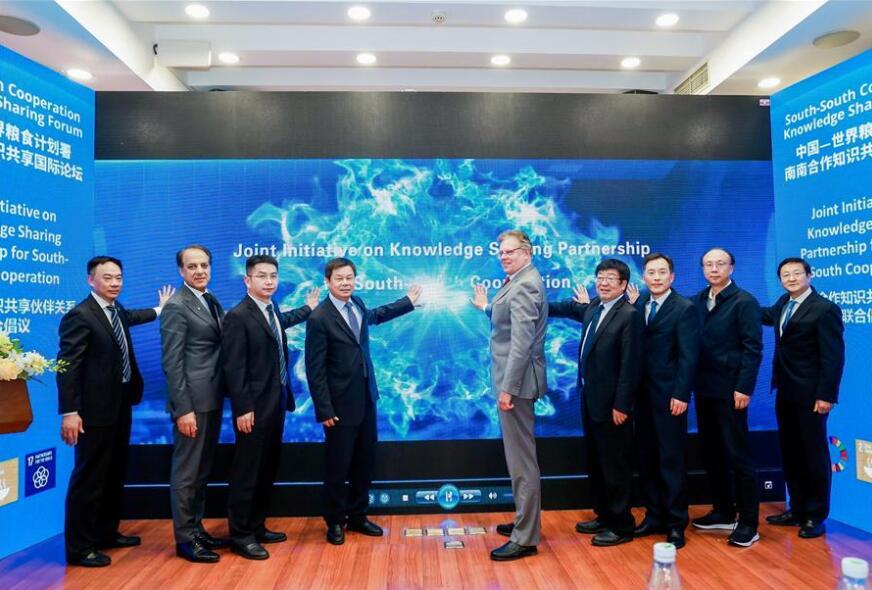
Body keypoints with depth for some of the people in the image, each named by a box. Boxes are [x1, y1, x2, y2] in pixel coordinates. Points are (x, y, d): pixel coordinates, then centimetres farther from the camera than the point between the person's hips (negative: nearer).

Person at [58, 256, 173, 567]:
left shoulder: (116, 309, 8)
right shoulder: (80, 316, -17)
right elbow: (67, 366, -20)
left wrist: (160, 309, 44)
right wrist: (70, 412, -24)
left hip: (120, 404, 9)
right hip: (96, 409, -9)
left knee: (115, 474, 18)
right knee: (89, 477, 0)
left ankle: (107, 533, 32)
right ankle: (79, 547, 13)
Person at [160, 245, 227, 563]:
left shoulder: (212, 301, 12)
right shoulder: (176, 306, -12)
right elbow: (172, 363, -16)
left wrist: (221, 395, 6)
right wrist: (183, 409, -19)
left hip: (212, 399, 8)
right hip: (193, 402, -8)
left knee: (202, 470, 17)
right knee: (186, 471, 3)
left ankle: (196, 528, 29)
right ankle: (185, 538, 16)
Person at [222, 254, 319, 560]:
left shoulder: (272, 310, 11)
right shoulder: (238, 316, -15)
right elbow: (234, 368, -18)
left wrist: (308, 308, 47)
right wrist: (243, 409, -20)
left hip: (275, 403, 9)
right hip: (254, 407, -8)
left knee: (267, 469, 16)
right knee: (247, 472, 2)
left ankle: (256, 526, 29)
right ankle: (240, 535, 15)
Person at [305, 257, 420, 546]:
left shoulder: (356, 303, 5)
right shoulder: (319, 319, -17)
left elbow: (373, 316, 30)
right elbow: (315, 369, -16)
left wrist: (407, 302, 37)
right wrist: (324, 410, -16)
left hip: (366, 398, 7)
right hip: (341, 404, -7)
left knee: (365, 462, 15)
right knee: (338, 467, 7)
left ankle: (357, 515, 31)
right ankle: (335, 522, 25)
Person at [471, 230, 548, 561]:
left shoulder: (525, 286, -18)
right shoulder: (518, 282, 14)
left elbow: (521, 343, -24)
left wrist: (508, 388, -24)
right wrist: (486, 307, 21)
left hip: (517, 381, -11)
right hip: (514, 379, 11)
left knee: (521, 459, -2)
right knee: (519, 456, 20)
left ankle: (525, 538, 8)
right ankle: (525, 520, 34)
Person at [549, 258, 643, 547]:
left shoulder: (630, 315, -16)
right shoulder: (593, 307, 7)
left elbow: (630, 366, -19)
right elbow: (567, 308, 26)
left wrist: (621, 406, -19)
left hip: (611, 404, -8)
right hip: (590, 399, 8)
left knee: (615, 466, 5)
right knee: (596, 463, 18)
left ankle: (621, 525, 19)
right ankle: (604, 516, 33)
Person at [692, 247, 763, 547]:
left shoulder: (744, 302, -8)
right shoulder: (697, 301, 9)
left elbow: (753, 349, -12)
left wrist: (744, 388, -16)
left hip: (730, 391, -6)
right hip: (704, 389, 6)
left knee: (738, 455, 0)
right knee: (712, 454, 14)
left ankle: (748, 522, 11)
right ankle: (723, 512, 27)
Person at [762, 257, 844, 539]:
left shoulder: (825, 309, -14)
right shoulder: (783, 303, 10)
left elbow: (834, 357, -16)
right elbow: (767, 316, 31)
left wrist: (826, 395, -19)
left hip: (809, 394, -8)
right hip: (785, 392, 8)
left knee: (814, 454, 5)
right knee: (790, 453, 14)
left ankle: (816, 516, 17)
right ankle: (797, 509, 26)